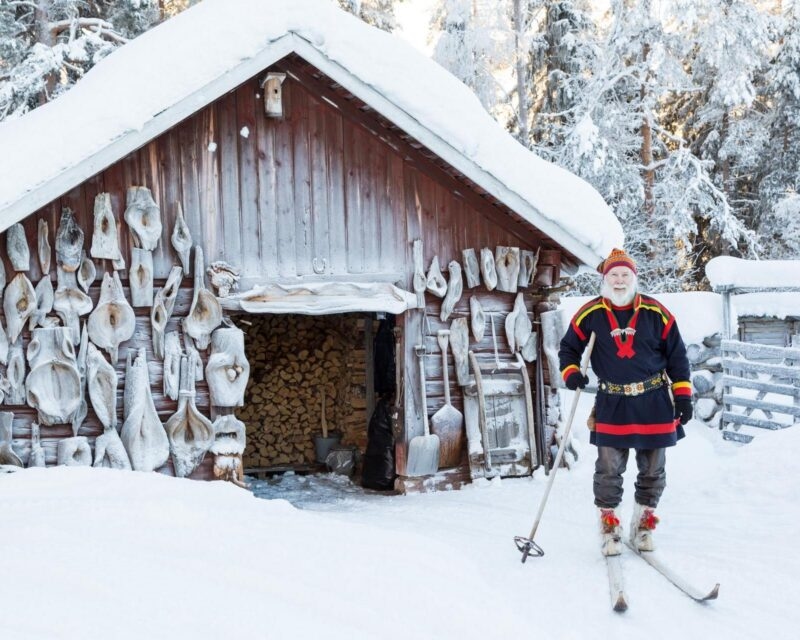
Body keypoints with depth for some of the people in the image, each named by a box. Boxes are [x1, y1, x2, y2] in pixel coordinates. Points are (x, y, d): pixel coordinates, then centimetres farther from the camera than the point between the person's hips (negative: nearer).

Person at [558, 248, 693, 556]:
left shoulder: (656, 313, -3)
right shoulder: (590, 314, -3)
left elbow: (676, 355, 4)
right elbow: (568, 348, 9)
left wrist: (683, 394, 0)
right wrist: (570, 372, -10)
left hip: (654, 403, 1)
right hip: (612, 404, -1)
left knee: (652, 470, 10)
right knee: (609, 470, -2)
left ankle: (643, 523, 27)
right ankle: (609, 525, 14)